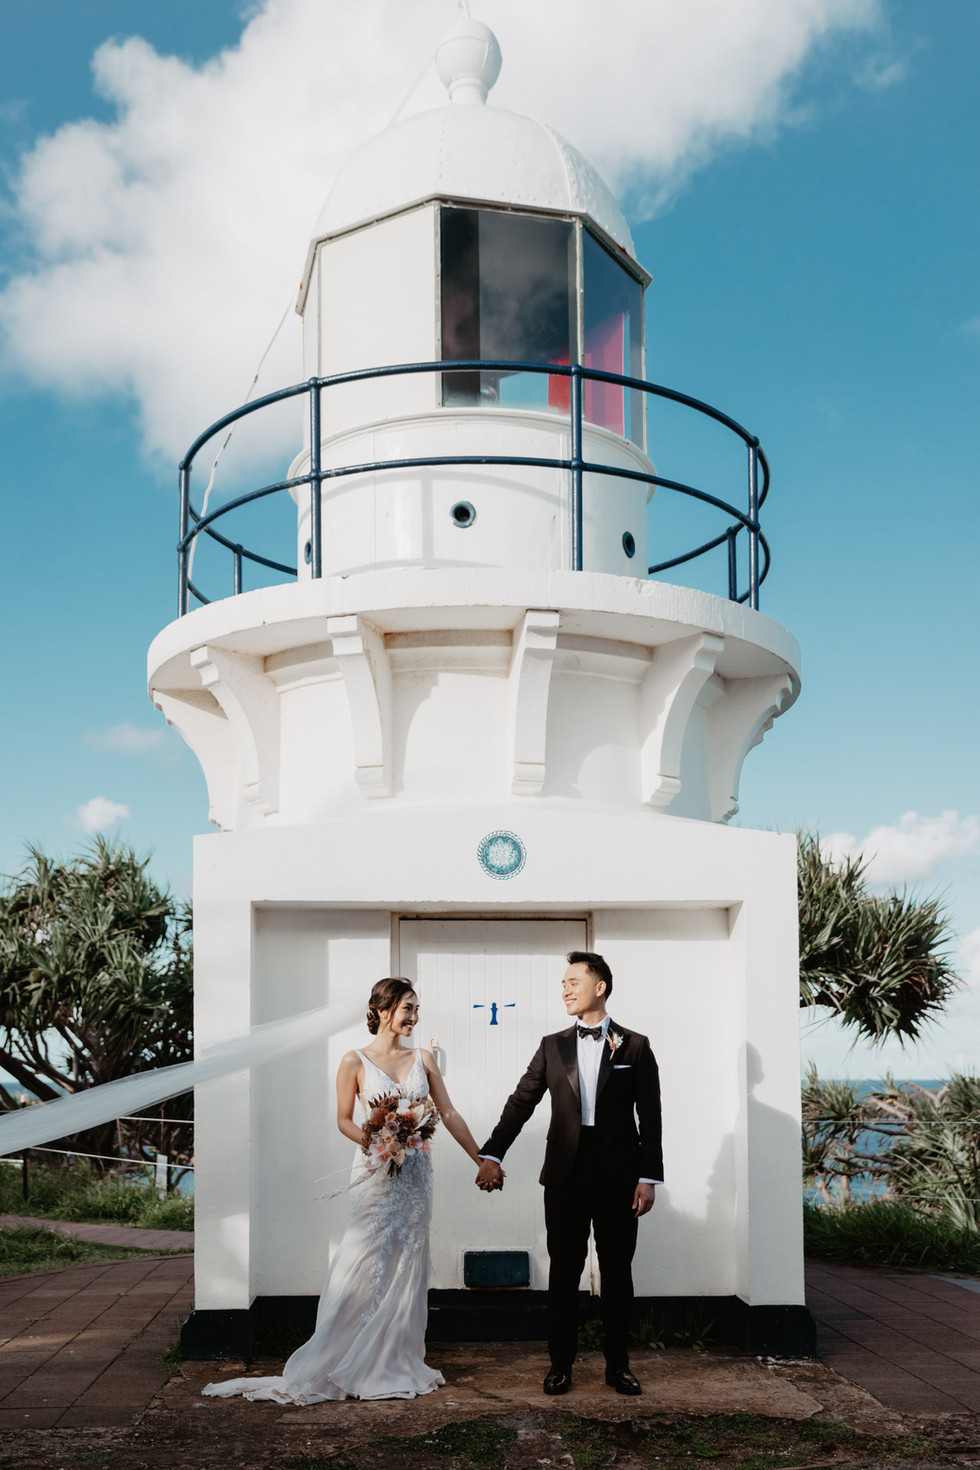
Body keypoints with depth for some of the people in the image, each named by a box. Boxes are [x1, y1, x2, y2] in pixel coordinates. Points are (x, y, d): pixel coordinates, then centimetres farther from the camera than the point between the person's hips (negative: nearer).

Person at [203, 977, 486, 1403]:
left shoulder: (423, 1060, 7)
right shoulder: (356, 1061, -3)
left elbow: (448, 1114, 9)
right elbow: (344, 1120, 0)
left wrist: (482, 1160, 6)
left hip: (414, 1172, 4)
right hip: (375, 1172, -4)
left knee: (407, 1266, 8)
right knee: (364, 1263, -4)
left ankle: (398, 1362, 17)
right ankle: (349, 1364, 5)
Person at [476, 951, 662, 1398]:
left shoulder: (634, 1047, 3)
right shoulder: (552, 1046, 9)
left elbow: (650, 1118, 1)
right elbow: (521, 1102, 4)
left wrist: (649, 1177, -5)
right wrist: (491, 1154, -7)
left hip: (618, 1176, -1)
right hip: (565, 1174, 2)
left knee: (617, 1273, 6)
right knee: (563, 1272, 6)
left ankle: (618, 1365, 17)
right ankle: (560, 1364, 17)